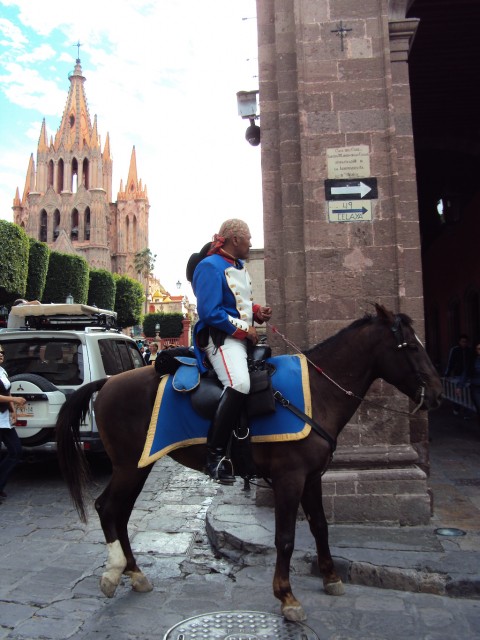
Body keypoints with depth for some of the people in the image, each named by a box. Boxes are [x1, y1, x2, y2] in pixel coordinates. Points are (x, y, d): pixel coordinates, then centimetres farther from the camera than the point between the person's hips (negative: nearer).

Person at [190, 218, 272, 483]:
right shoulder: (210, 266, -11)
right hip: (221, 337, -10)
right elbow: (210, 313, -19)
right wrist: (244, 330, -16)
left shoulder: (239, 266, 18)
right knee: (239, 383, -33)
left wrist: (257, 312, 8)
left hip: (242, 336, 11)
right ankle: (215, 454, -26)